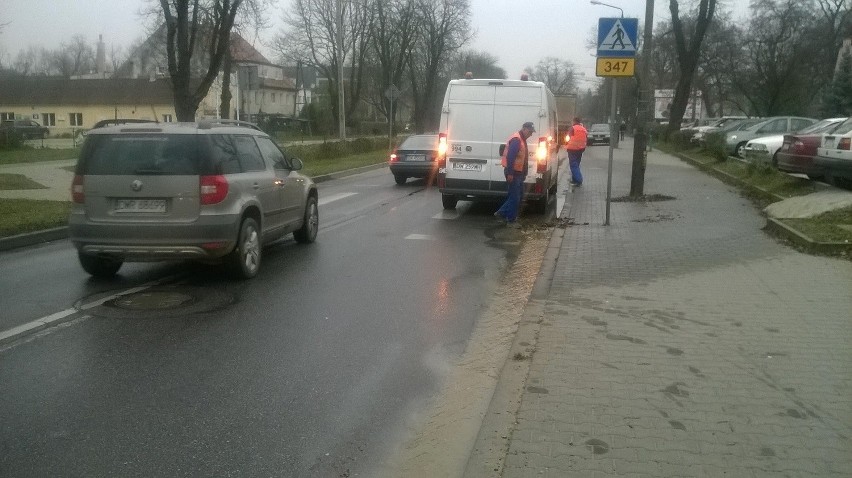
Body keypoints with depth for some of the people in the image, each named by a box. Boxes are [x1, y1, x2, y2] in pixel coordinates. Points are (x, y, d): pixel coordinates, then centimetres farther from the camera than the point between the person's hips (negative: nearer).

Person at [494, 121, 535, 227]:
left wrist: (524, 173, 24)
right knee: (514, 197, -4)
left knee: (519, 196, 15)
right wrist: (510, 173, -27)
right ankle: (511, 220, 5)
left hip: (518, 173, 10)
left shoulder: (522, 140, 15)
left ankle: (501, 213, 21)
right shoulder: (516, 140, -18)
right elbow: (510, 157, -25)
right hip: (513, 173, -10)